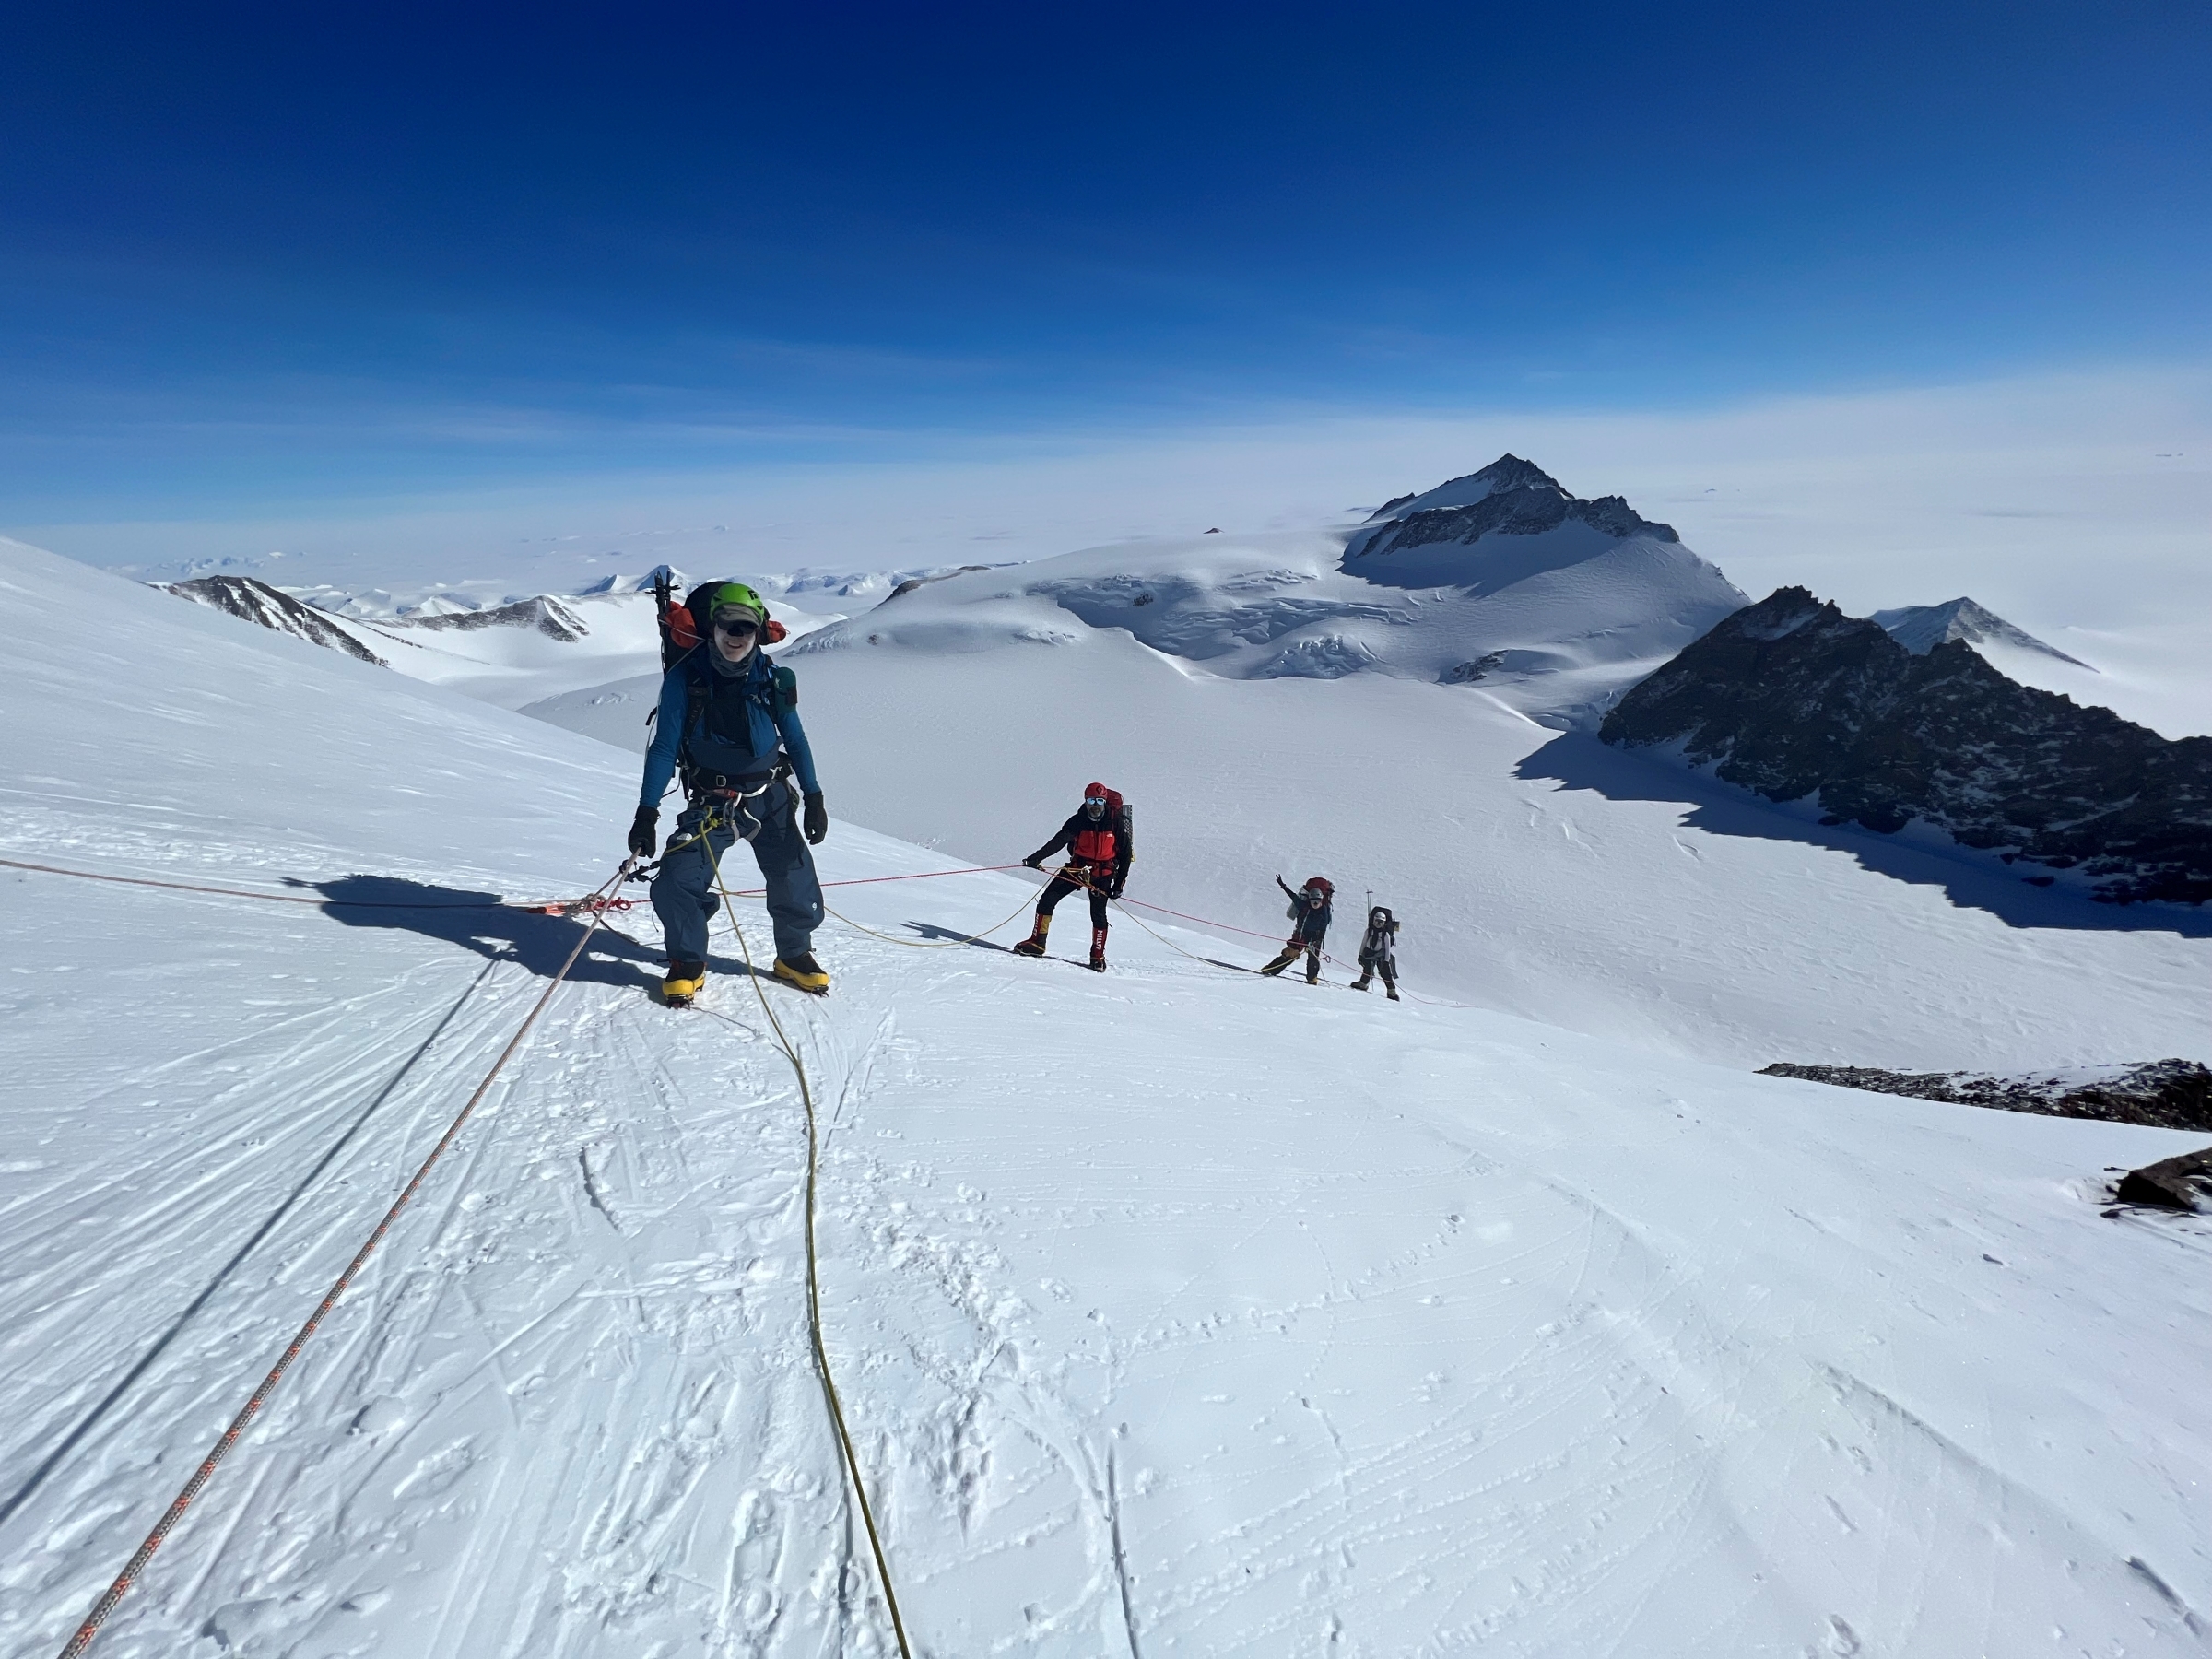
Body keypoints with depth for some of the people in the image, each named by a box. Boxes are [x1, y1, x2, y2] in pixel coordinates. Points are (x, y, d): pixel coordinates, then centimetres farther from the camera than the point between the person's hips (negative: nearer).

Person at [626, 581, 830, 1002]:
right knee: (677, 882, -15)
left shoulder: (771, 679, -6)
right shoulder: (685, 679, -11)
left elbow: (795, 740, 4)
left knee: (796, 881, 1)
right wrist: (646, 813, -9)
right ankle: (687, 963, 10)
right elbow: (664, 749, -7)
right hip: (712, 803, -1)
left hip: (771, 797, 2)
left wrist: (813, 798, 3)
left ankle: (794, 954, 27)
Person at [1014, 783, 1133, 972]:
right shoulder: (1078, 821, -10)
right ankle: (1036, 943, 4)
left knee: (1098, 914, -6)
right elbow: (1059, 841, -22)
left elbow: (1126, 853, -5)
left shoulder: (1116, 822, -12)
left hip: (1102, 873, -2)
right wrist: (1037, 857, -37)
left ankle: (1098, 956, 12)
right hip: (1076, 868, 2)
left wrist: (1119, 883, -7)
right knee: (1046, 899, -5)